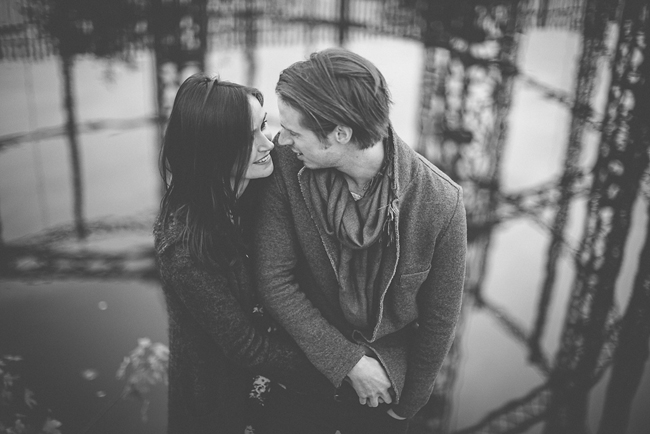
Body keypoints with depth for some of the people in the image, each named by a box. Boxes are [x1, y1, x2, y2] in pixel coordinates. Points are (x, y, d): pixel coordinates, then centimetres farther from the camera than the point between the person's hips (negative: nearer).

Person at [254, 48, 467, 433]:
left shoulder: (440, 203, -27)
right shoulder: (286, 162, -22)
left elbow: (438, 320, -13)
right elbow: (274, 277, -17)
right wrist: (348, 361, -20)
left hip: (388, 377, -1)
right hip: (307, 362, 2)